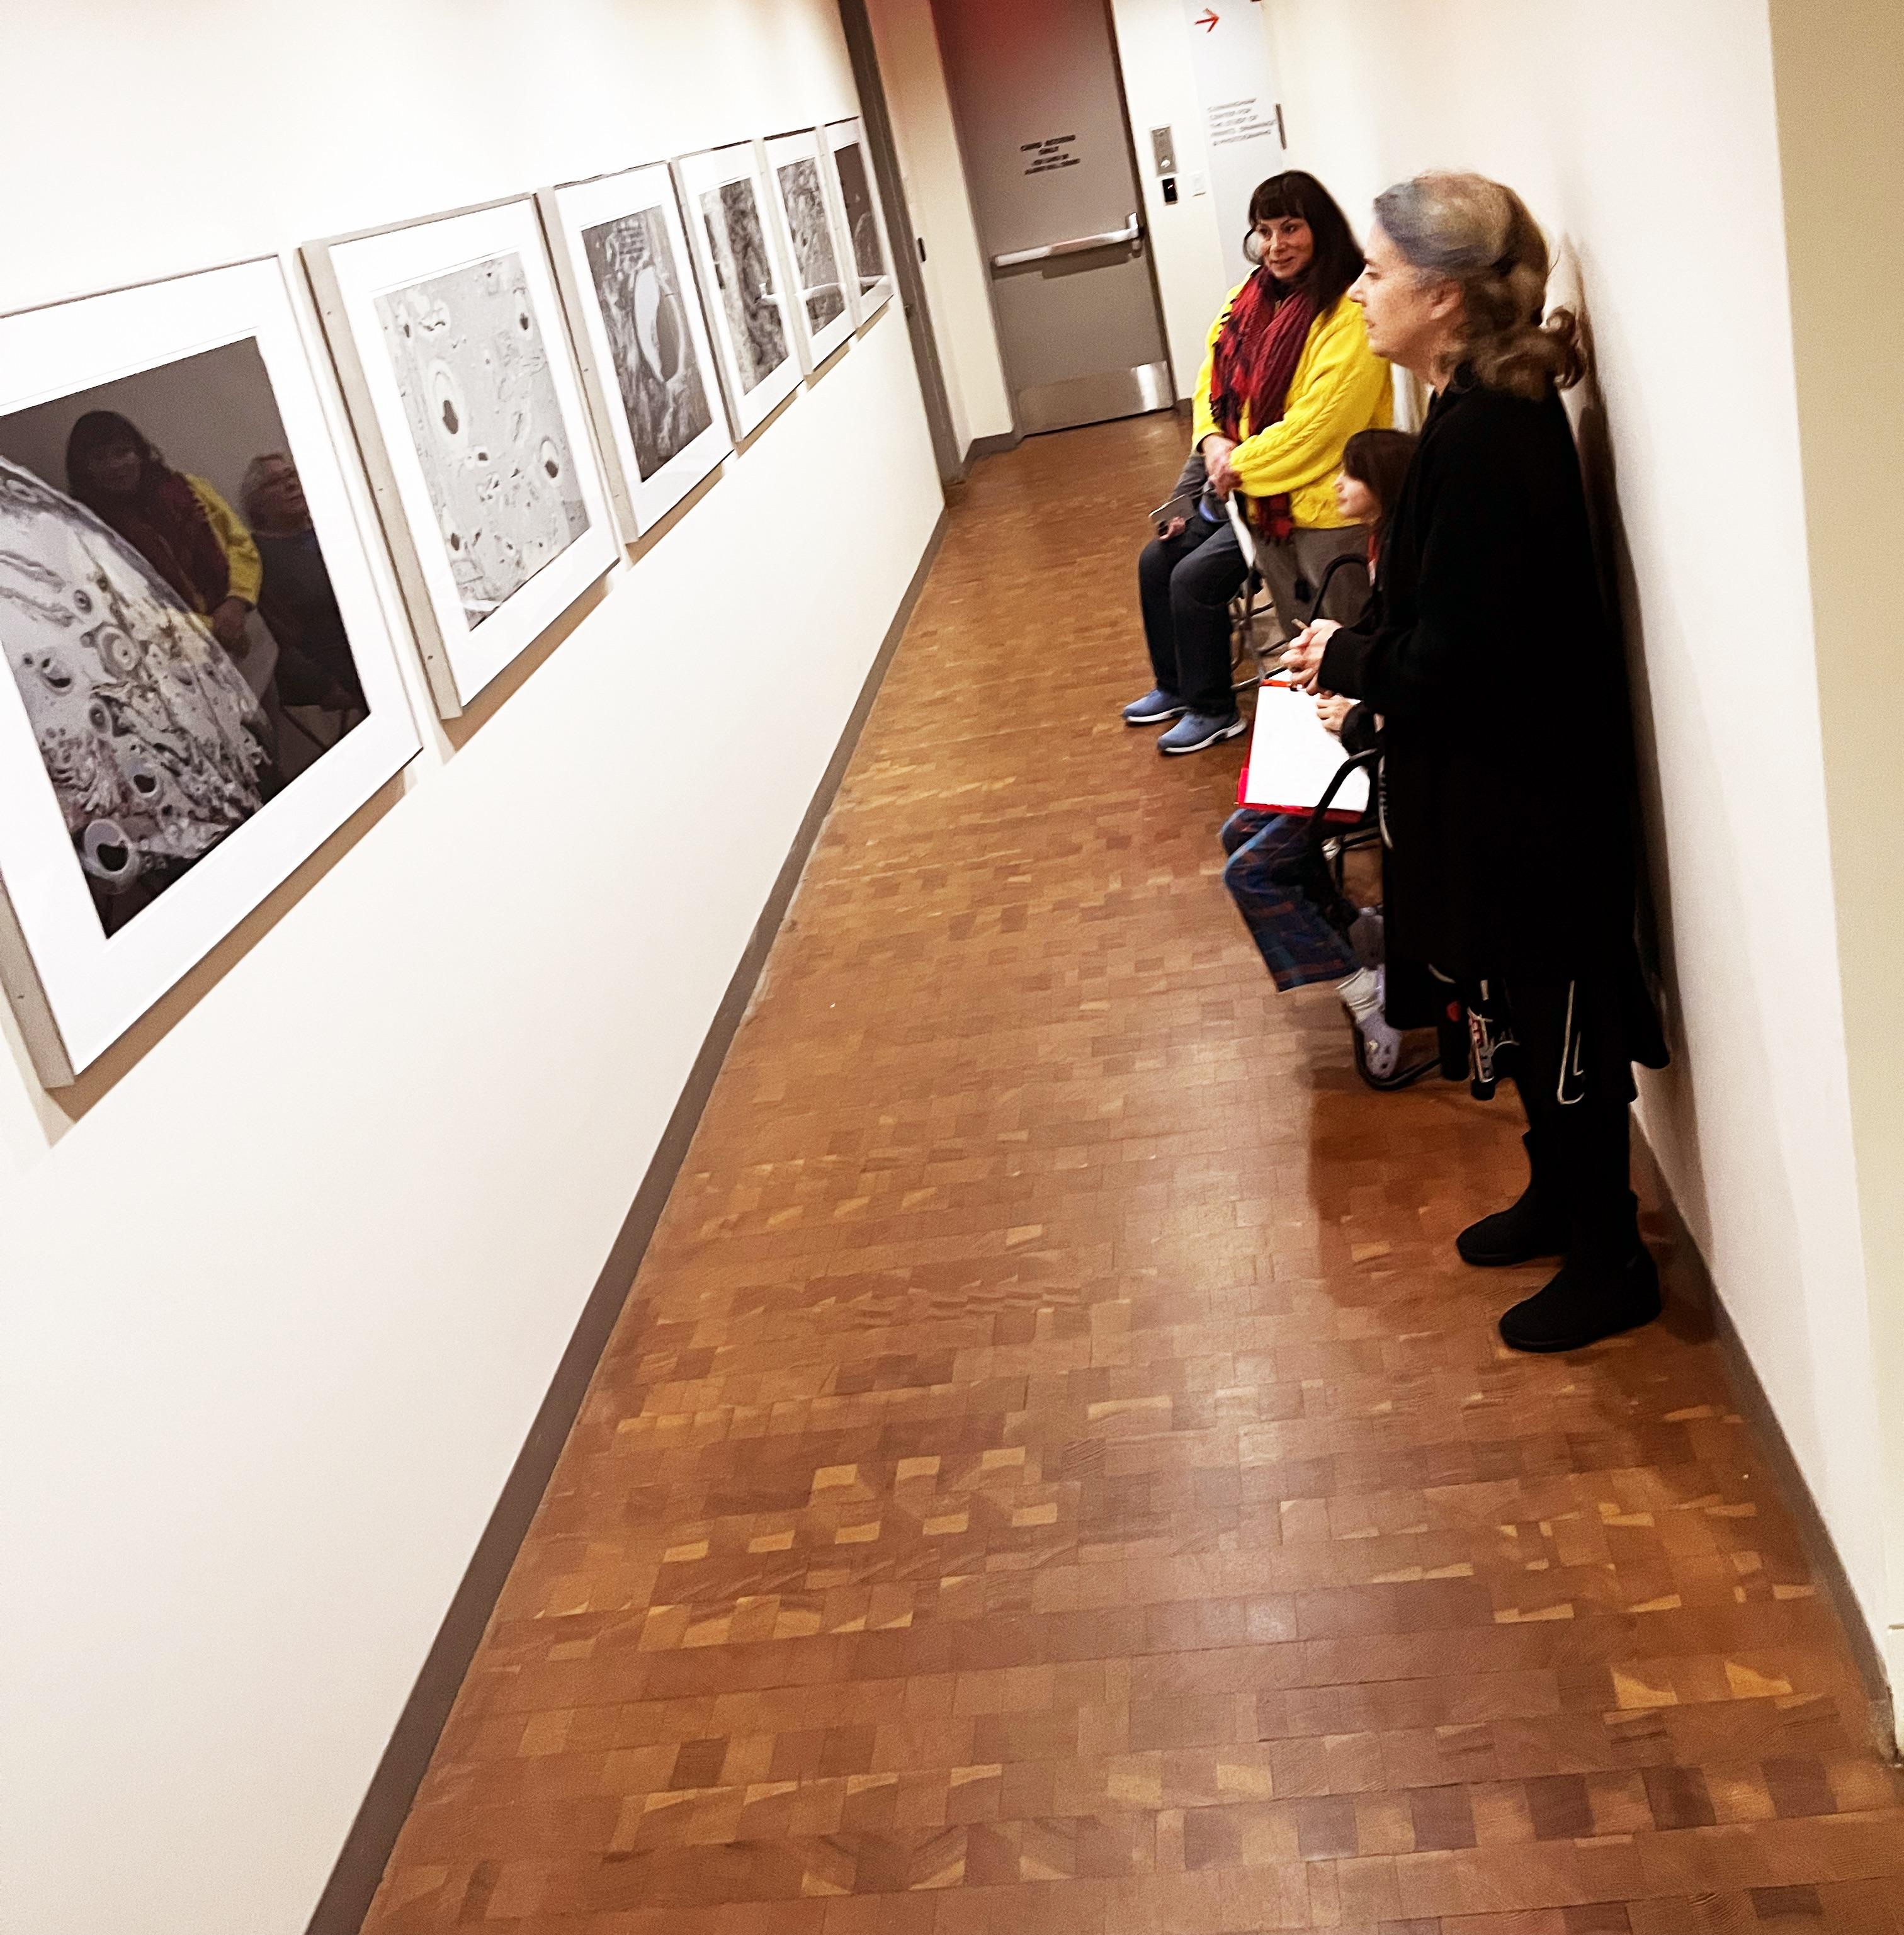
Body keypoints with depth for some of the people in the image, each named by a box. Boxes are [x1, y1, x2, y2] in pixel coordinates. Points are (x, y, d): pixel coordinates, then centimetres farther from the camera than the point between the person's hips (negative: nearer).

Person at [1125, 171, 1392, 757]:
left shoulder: (1349, 317, -17)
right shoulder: (1249, 299, 6)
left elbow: (1320, 424, -22)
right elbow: (1213, 384, 12)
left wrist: (1241, 465, -16)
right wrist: (1213, 443, -7)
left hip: (1311, 504, -8)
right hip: (1241, 487, 8)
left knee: (1195, 578, -10)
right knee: (1158, 560, 12)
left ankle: (1212, 709, 10)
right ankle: (1176, 687, 30)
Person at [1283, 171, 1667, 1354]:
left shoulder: (1490, 439, -27)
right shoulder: (1489, 406, 4)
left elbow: (1452, 664, -27)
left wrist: (1345, 659, -10)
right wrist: (1359, 655, -1)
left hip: (1526, 790, -10)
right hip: (1502, 778, 10)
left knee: (1559, 1025, 7)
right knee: (1527, 1007, 24)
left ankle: (1610, 1264, 26)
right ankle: (1560, 1198, 45)